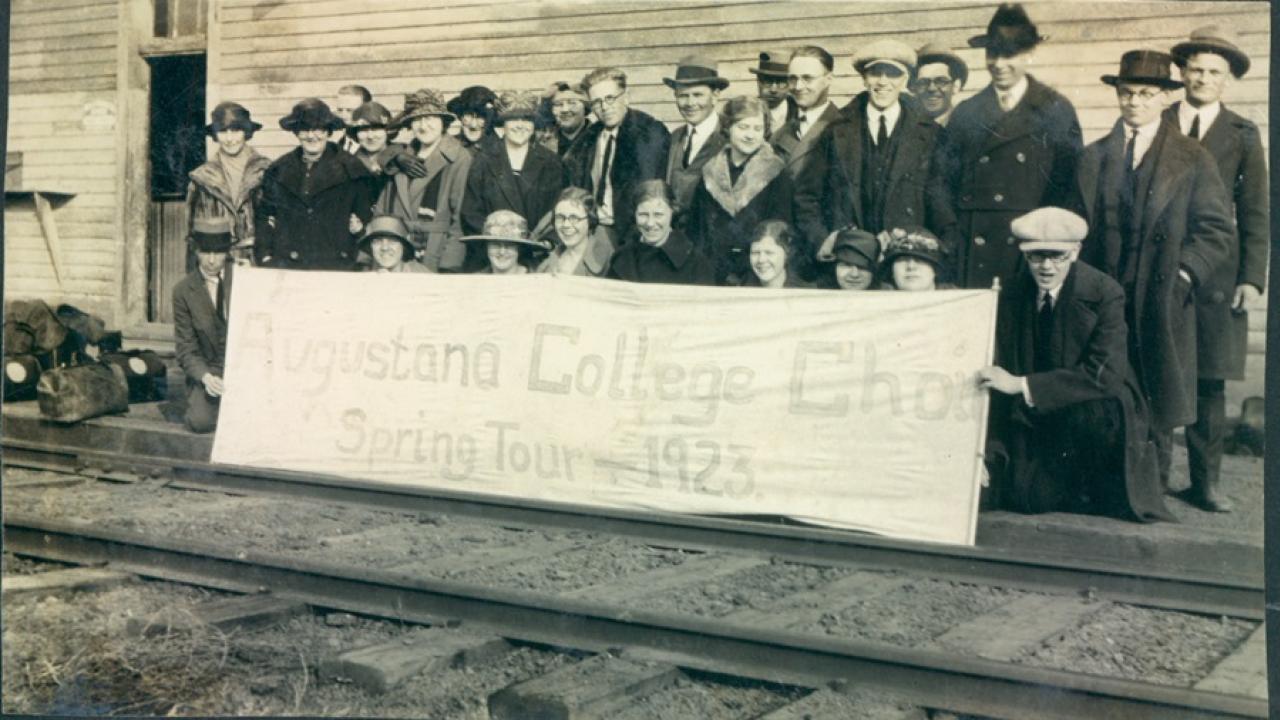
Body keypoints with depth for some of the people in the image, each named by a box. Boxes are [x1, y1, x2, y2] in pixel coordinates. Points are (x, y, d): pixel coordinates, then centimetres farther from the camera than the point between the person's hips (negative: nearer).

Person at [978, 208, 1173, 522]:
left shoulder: (1105, 293, -15)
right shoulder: (1013, 295, -2)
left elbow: (1103, 375, -24)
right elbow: (1003, 372, -1)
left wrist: (1023, 385, -30)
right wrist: (991, 450, -7)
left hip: (1100, 411, -3)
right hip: (1036, 418, 3)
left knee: (1087, 413, -37)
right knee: (1025, 499, -18)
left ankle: (1097, 490, -7)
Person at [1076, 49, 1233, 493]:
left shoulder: (1193, 160, 4)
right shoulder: (1093, 158, 14)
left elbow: (1215, 231, 2)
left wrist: (1184, 276, -10)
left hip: (1162, 301, -2)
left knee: (1156, 406, 1)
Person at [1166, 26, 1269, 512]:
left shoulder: (1242, 136, 10)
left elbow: (1256, 214, 8)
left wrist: (1252, 278, 0)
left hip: (1214, 274, 1)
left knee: (1209, 382, 1)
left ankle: (1205, 482, 9)